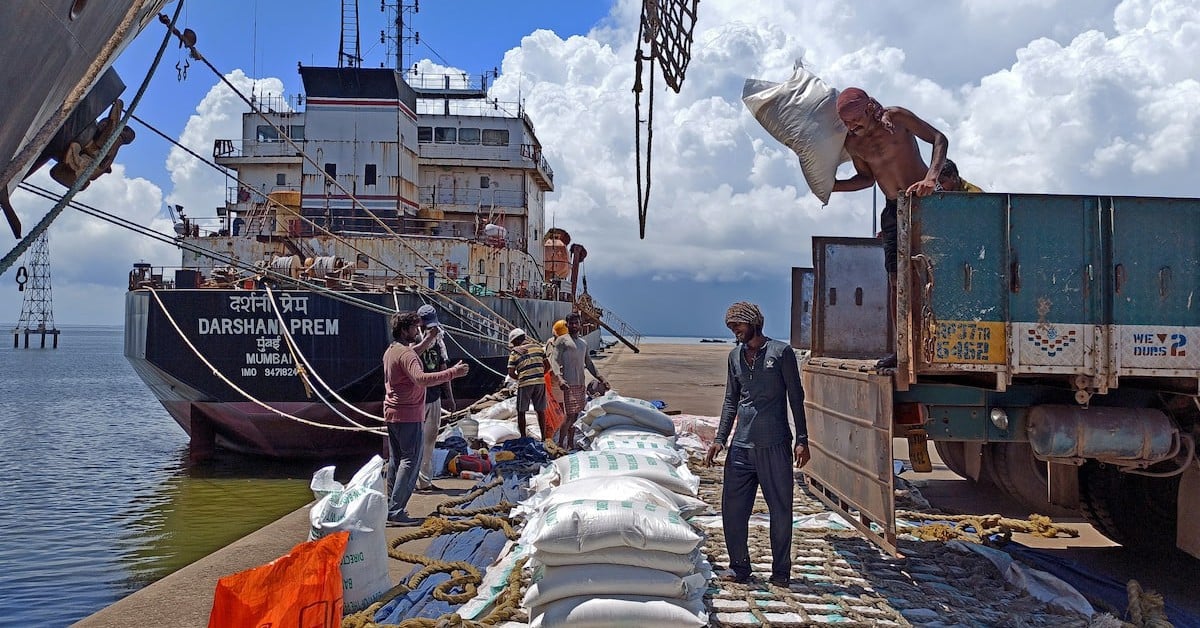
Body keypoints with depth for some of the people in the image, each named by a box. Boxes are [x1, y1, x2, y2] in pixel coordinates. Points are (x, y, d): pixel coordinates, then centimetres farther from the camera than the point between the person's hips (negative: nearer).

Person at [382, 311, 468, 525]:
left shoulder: (391, 351, 13)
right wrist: (453, 372, -36)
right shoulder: (406, 354, -18)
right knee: (410, 461, -8)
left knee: (396, 461, 13)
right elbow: (421, 379, -34)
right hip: (408, 415, -10)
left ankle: (391, 508, 17)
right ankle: (396, 512, -11)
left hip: (392, 414, 10)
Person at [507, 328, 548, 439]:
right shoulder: (538, 347, 9)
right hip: (540, 382, 3)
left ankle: (523, 437, 11)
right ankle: (543, 436, 14)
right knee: (540, 410, 12)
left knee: (521, 411, 10)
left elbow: (511, 373, -3)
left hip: (524, 384, -3)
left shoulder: (515, 352, 1)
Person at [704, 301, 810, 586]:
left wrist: (801, 439, -5)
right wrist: (719, 439, 11)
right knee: (732, 509, 3)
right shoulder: (735, 356, 14)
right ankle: (739, 568, 16)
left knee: (780, 510, 3)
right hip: (741, 446, 5)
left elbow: (796, 397, 0)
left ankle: (781, 571, 15)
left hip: (774, 445, -5)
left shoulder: (781, 352, -1)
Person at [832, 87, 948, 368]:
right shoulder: (852, 143, 2)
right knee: (896, 279, 1)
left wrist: (931, 177, -28)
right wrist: (831, 186, 0)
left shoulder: (896, 118, -13)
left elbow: (939, 139, -13)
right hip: (894, 209, 5)